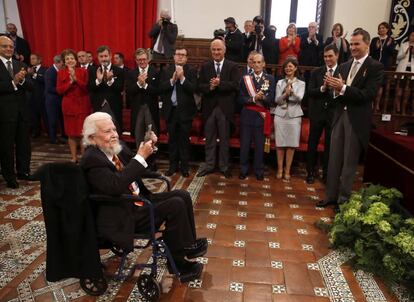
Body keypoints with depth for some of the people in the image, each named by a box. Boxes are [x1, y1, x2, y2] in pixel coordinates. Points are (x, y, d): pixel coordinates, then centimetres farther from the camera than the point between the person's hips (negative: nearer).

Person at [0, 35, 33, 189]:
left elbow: (30, 86, 1)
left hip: (23, 110, 4)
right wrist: (13, 82, -22)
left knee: (24, 143, 12)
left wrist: (22, 79, -17)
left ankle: (23, 171, 26)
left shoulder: (21, 65, 10)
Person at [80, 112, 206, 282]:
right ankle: (177, 262, -2)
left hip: (138, 200, 9)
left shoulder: (117, 148, 6)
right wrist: (141, 157, -28)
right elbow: (115, 185, -31)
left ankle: (188, 246, 8)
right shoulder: (91, 159, -18)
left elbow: (138, 171, 16)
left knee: (182, 195, -1)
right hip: (121, 217, -9)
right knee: (176, 205, -19)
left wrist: (148, 147, -3)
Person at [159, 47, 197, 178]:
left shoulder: (191, 71, -2)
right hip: (171, 110, 3)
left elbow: (193, 89, -13)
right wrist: (172, 80, -15)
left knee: (184, 140, 4)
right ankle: (173, 165, 22)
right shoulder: (166, 71, 7)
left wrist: (182, 78, -20)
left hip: (185, 110, -3)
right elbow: (161, 88, -3)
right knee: (172, 139, 11)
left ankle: (184, 166, 15)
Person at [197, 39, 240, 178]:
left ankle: (224, 166, 20)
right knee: (209, 138, 10)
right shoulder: (205, 66, 8)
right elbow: (200, 86, 0)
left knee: (224, 139, 7)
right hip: (209, 107, 2)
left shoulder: (232, 66, 1)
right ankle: (209, 165, 22)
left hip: (225, 108, -2)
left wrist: (219, 84, -22)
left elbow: (235, 85, -11)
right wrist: (210, 87, -20)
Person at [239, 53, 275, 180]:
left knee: (260, 145, 7)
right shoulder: (245, 78, 4)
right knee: (244, 145, 6)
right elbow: (241, 99, -4)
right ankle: (243, 170, 19)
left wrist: (262, 97, -26)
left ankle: (259, 171, 20)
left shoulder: (270, 78, 2)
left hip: (262, 116, 0)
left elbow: (271, 99, -7)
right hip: (247, 115, 1)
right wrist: (254, 99, -19)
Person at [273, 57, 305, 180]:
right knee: (280, 143, 1)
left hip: (294, 115, -1)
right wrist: (285, 94, -19)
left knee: (291, 144, 0)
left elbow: (299, 98, -9)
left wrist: (291, 91, -27)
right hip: (280, 115, 1)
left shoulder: (301, 83, 7)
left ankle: (287, 170, 10)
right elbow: (277, 100, 0)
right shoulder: (280, 82, 10)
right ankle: (280, 169, 11)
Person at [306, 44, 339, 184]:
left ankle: (327, 174, 23)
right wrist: (323, 88, -19)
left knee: (330, 145, 9)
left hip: (333, 114, -1)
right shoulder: (316, 72, 4)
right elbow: (309, 92, -5)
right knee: (312, 143, 8)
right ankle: (311, 172, 22)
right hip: (317, 113, 1)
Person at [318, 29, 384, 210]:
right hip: (340, 116, 6)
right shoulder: (343, 66, 12)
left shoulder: (375, 67, -5)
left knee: (350, 162, 3)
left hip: (357, 120, -5)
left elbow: (367, 95, -16)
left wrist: (343, 88, -25)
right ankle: (331, 196, 21)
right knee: (334, 159, 9)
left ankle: (343, 199, 15)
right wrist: (334, 88, -14)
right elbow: (337, 93, 9)